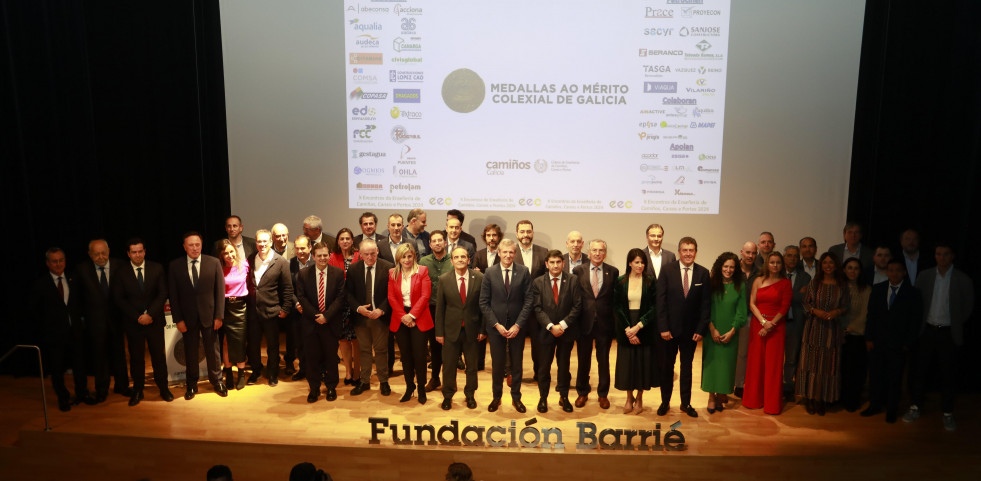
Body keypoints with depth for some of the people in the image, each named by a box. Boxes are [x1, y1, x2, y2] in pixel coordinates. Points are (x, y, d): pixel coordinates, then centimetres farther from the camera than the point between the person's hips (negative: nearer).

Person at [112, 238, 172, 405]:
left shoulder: (157, 269, 1)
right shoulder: (121, 273, -1)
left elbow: (162, 294, -2)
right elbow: (119, 299, -3)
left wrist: (149, 314, -13)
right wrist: (137, 317, -11)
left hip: (154, 321, 0)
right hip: (133, 323, 0)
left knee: (158, 355, 5)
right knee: (136, 357, 7)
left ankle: (163, 388, 18)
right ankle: (138, 391, 20)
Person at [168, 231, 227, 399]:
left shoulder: (214, 263, -3)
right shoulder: (175, 266, -1)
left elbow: (220, 291, -1)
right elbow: (173, 295, 0)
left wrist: (219, 316, -5)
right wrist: (178, 319, -5)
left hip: (208, 315, 0)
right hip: (187, 317, 0)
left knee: (213, 350, 9)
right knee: (190, 352, 10)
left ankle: (217, 381, 27)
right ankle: (192, 385, 26)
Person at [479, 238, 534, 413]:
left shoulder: (523, 272, -3)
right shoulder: (490, 272, -2)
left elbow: (528, 300, -4)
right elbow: (484, 302, -2)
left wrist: (518, 325, -12)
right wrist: (496, 324, -10)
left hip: (517, 326, 0)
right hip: (496, 325, 0)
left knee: (517, 364, 11)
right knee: (497, 364, 8)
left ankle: (516, 397, 26)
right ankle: (496, 397, 25)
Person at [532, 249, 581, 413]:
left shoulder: (573, 281, -1)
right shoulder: (538, 282, 0)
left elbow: (577, 306, -4)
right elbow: (537, 309, -4)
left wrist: (563, 325, -13)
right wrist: (551, 326, -15)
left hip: (566, 331, 0)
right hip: (546, 331, 0)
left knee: (564, 365, 11)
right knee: (544, 366, 6)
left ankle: (564, 397, 25)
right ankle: (543, 398, 20)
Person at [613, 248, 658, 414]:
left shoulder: (650, 281, -1)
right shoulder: (620, 282, 2)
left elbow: (654, 307, -5)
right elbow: (617, 307, -1)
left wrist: (638, 326, -15)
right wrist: (627, 329, -11)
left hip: (645, 329, -1)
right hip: (625, 329, 1)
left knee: (643, 362, 3)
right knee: (627, 363, 5)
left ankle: (639, 399, 19)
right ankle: (629, 398, 21)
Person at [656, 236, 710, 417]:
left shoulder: (703, 273, -1)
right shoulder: (667, 270, -6)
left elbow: (706, 303, -1)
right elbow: (661, 301, -7)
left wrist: (700, 329, -6)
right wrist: (663, 328, -12)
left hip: (691, 329, 1)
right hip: (670, 328, -1)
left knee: (687, 365, 13)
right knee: (667, 365, 10)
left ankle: (686, 403, 25)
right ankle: (665, 401, 23)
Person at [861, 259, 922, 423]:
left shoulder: (912, 293, -3)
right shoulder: (878, 289, 5)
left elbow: (915, 321, -2)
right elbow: (871, 315, 6)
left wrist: (908, 343, -6)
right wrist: (869, 338, 1)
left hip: (898, 344, -2)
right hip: (877, 342, 3)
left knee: (894, 378, 7)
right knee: (875, 374, 10)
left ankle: (891, 410, 20)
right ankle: (875, 405, 24)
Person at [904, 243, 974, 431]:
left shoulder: (963, 280, -3)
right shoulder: (924, 276, 2)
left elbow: (968, 307, 3)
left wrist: (955, 324, 3)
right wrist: (919, 324, 0)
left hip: (948, 333, -1)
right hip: (926, 330, 2)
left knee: (947, 373, 5)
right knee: (919, 370, 7)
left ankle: (947, 413, 16)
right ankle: (915, 407, 18)